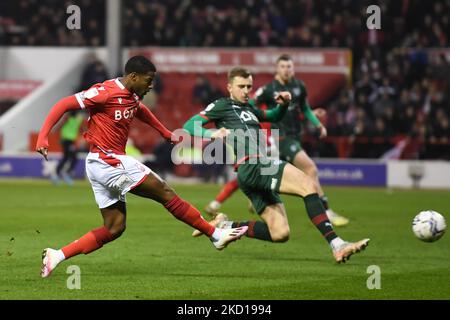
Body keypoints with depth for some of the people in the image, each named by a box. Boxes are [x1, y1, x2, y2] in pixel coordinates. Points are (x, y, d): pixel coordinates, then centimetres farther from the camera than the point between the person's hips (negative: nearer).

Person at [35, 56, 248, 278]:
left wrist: (166, 133, 41)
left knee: (114, 228, 7)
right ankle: (215, 235, 0)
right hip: (108, 160, -10)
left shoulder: (132, 97, 11)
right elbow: (64, 105, -16)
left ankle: (57, 255, 2)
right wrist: (43, 136, -24)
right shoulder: (106, 92, -16)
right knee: (165, 193, -6)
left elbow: (140, 110, 36)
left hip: (110, 164, 10)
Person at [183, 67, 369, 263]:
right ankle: (337, 246, -34)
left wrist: (283, 105, 20)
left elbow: (273, 117, 43)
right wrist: (212, 134, -19)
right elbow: (189, 126, 0)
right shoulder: (222, 106, 7)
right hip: (251, 167, -9)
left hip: (262, 168, 9)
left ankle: (225, 226, 12)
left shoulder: (248, 109, 29)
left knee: (280, 233, -1)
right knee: (309, 186, -24)